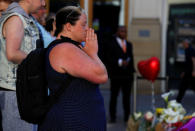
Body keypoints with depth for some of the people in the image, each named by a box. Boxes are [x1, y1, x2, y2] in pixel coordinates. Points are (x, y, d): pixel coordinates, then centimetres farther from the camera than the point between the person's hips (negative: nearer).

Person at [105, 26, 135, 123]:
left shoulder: (129, 45, 17)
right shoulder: (112, 44, 0)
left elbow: (131, 58, 18)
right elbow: (108, 58, -8)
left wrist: (132, 71, 11)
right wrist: (120, 62, -17)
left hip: (128, 74, 4)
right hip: (116, 74, -4)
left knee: (127, 96, 4)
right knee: (114, 96, 1)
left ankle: (127, 116, 11)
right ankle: (112, 117, 9)